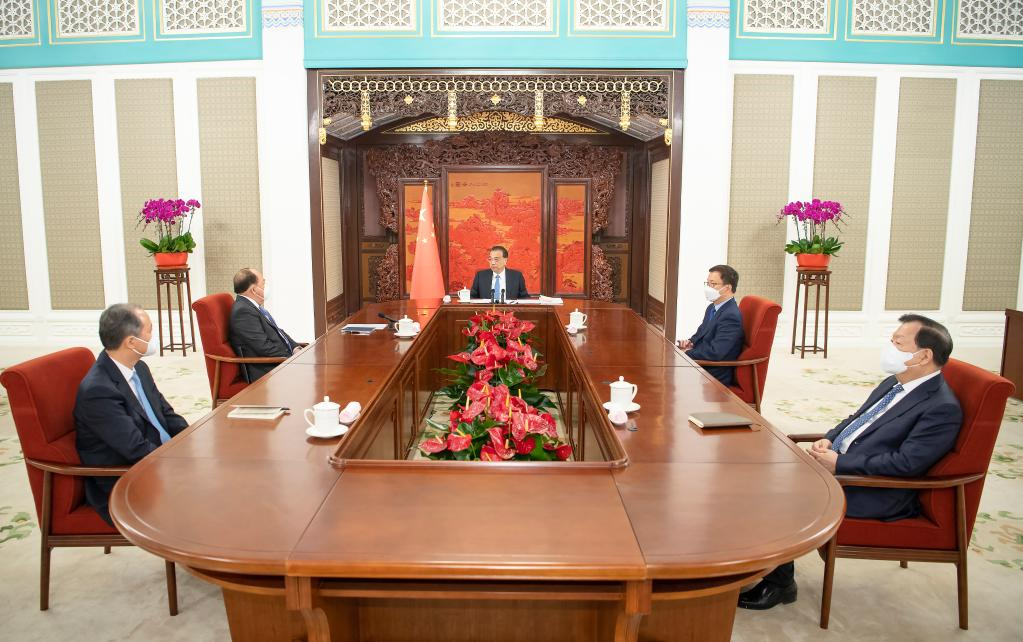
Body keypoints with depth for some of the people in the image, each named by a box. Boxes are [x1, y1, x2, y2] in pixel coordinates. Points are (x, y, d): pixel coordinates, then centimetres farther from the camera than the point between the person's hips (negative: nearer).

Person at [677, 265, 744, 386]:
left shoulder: (731, 316, -20)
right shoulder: (712, 308, 11)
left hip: (714, 375, -9)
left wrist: (688, 352, -16)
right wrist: (691, 342, 3)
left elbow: (715, 353, -28)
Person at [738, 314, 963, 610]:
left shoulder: (943, 408, -16)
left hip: (875, 492, -9)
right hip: (837, 461, 9)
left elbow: (906, 463, -24)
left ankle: (779, 583, -1)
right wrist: (828, 440, 2)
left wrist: (840, 463, -21)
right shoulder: (894, 383, 12)